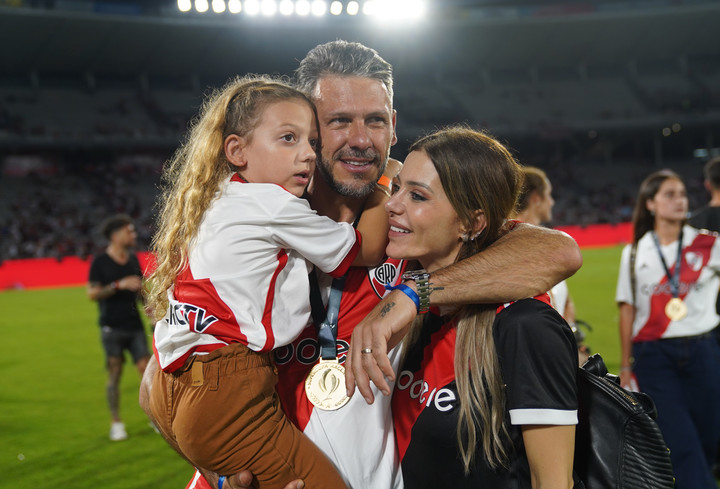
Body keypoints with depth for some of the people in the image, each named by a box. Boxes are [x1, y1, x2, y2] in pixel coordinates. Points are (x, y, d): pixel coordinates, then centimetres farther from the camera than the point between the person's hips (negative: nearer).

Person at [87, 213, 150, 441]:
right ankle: (116, 422, 11)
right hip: (112, 327, -4)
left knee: (146, 368, -3)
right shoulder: (100, 262, -5)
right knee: (115, 374, 0)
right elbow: (92, 293, -11)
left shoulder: (133, 259, 10)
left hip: (135, 326, 4)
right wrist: (119, 285, -21)